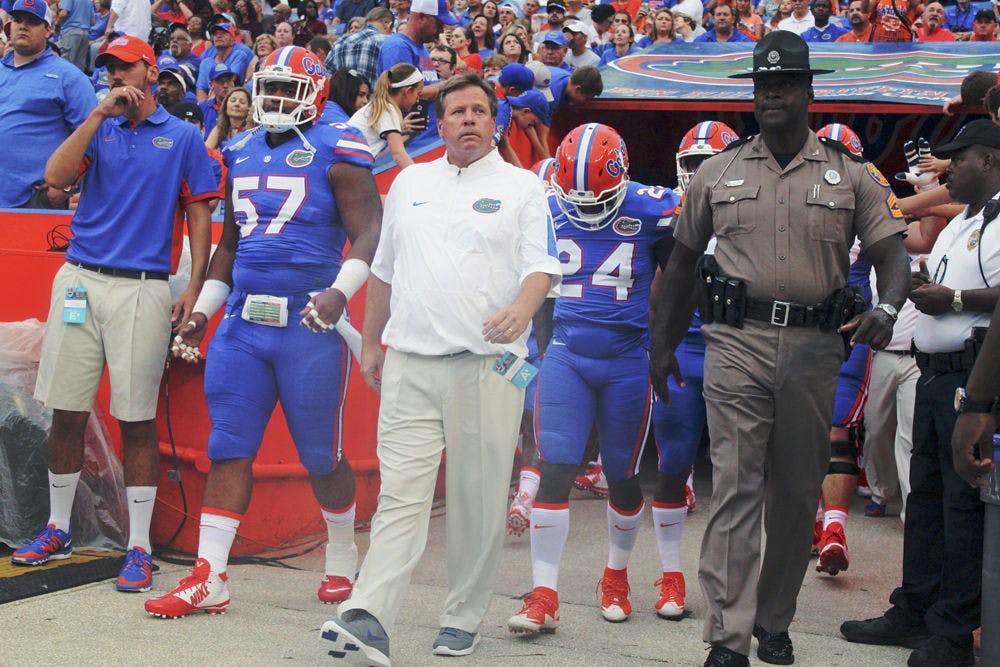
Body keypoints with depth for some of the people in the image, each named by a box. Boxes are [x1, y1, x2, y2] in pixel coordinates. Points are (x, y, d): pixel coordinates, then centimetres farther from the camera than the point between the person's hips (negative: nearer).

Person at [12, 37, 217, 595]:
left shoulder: (183, 137, 6)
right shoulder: (98, 128, 14)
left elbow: (199, 215, 4)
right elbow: (56, 178, -3)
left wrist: (195, 288, -5)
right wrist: (100, 113, -5)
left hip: (142, 289, -3)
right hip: (80, 281, 3)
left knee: (137, 420, -2)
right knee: (67, 412, 6)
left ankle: (140, 547, 4)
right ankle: (58, 530, 21)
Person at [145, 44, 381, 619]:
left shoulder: (335, 152, -4)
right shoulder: (243, 154, 16)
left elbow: (369, 235, -9)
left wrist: (339, 292, -24)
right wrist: (202, 311, 19)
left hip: (309, 324, -5)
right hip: (243, 321, 6)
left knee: (321, 456, 5)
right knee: (229, 448, 2)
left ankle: (343, 557, 27)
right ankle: (210, 579, 3)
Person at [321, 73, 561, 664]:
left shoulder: (521, 187, 6)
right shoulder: (410, 183, 17)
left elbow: (543, 264, -5)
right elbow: (385, 269, 25)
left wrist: (522, 308, -25)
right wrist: (371, 342, 25)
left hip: (488, 365, -2)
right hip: (411, 363, 2)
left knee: (479, 498, 2)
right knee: (400, 492, -7)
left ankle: (464, 619, 14)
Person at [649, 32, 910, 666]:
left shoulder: (852, 174, 7)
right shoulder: (718, 172, 10)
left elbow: (893, 255, 2)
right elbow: (683, 261, 17)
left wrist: (885, 311, -20)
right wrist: (663, 346, 15)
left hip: (813, 349, 1)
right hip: (736, 344, -1)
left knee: (797, 494, 8)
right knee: (736, 486, -9)